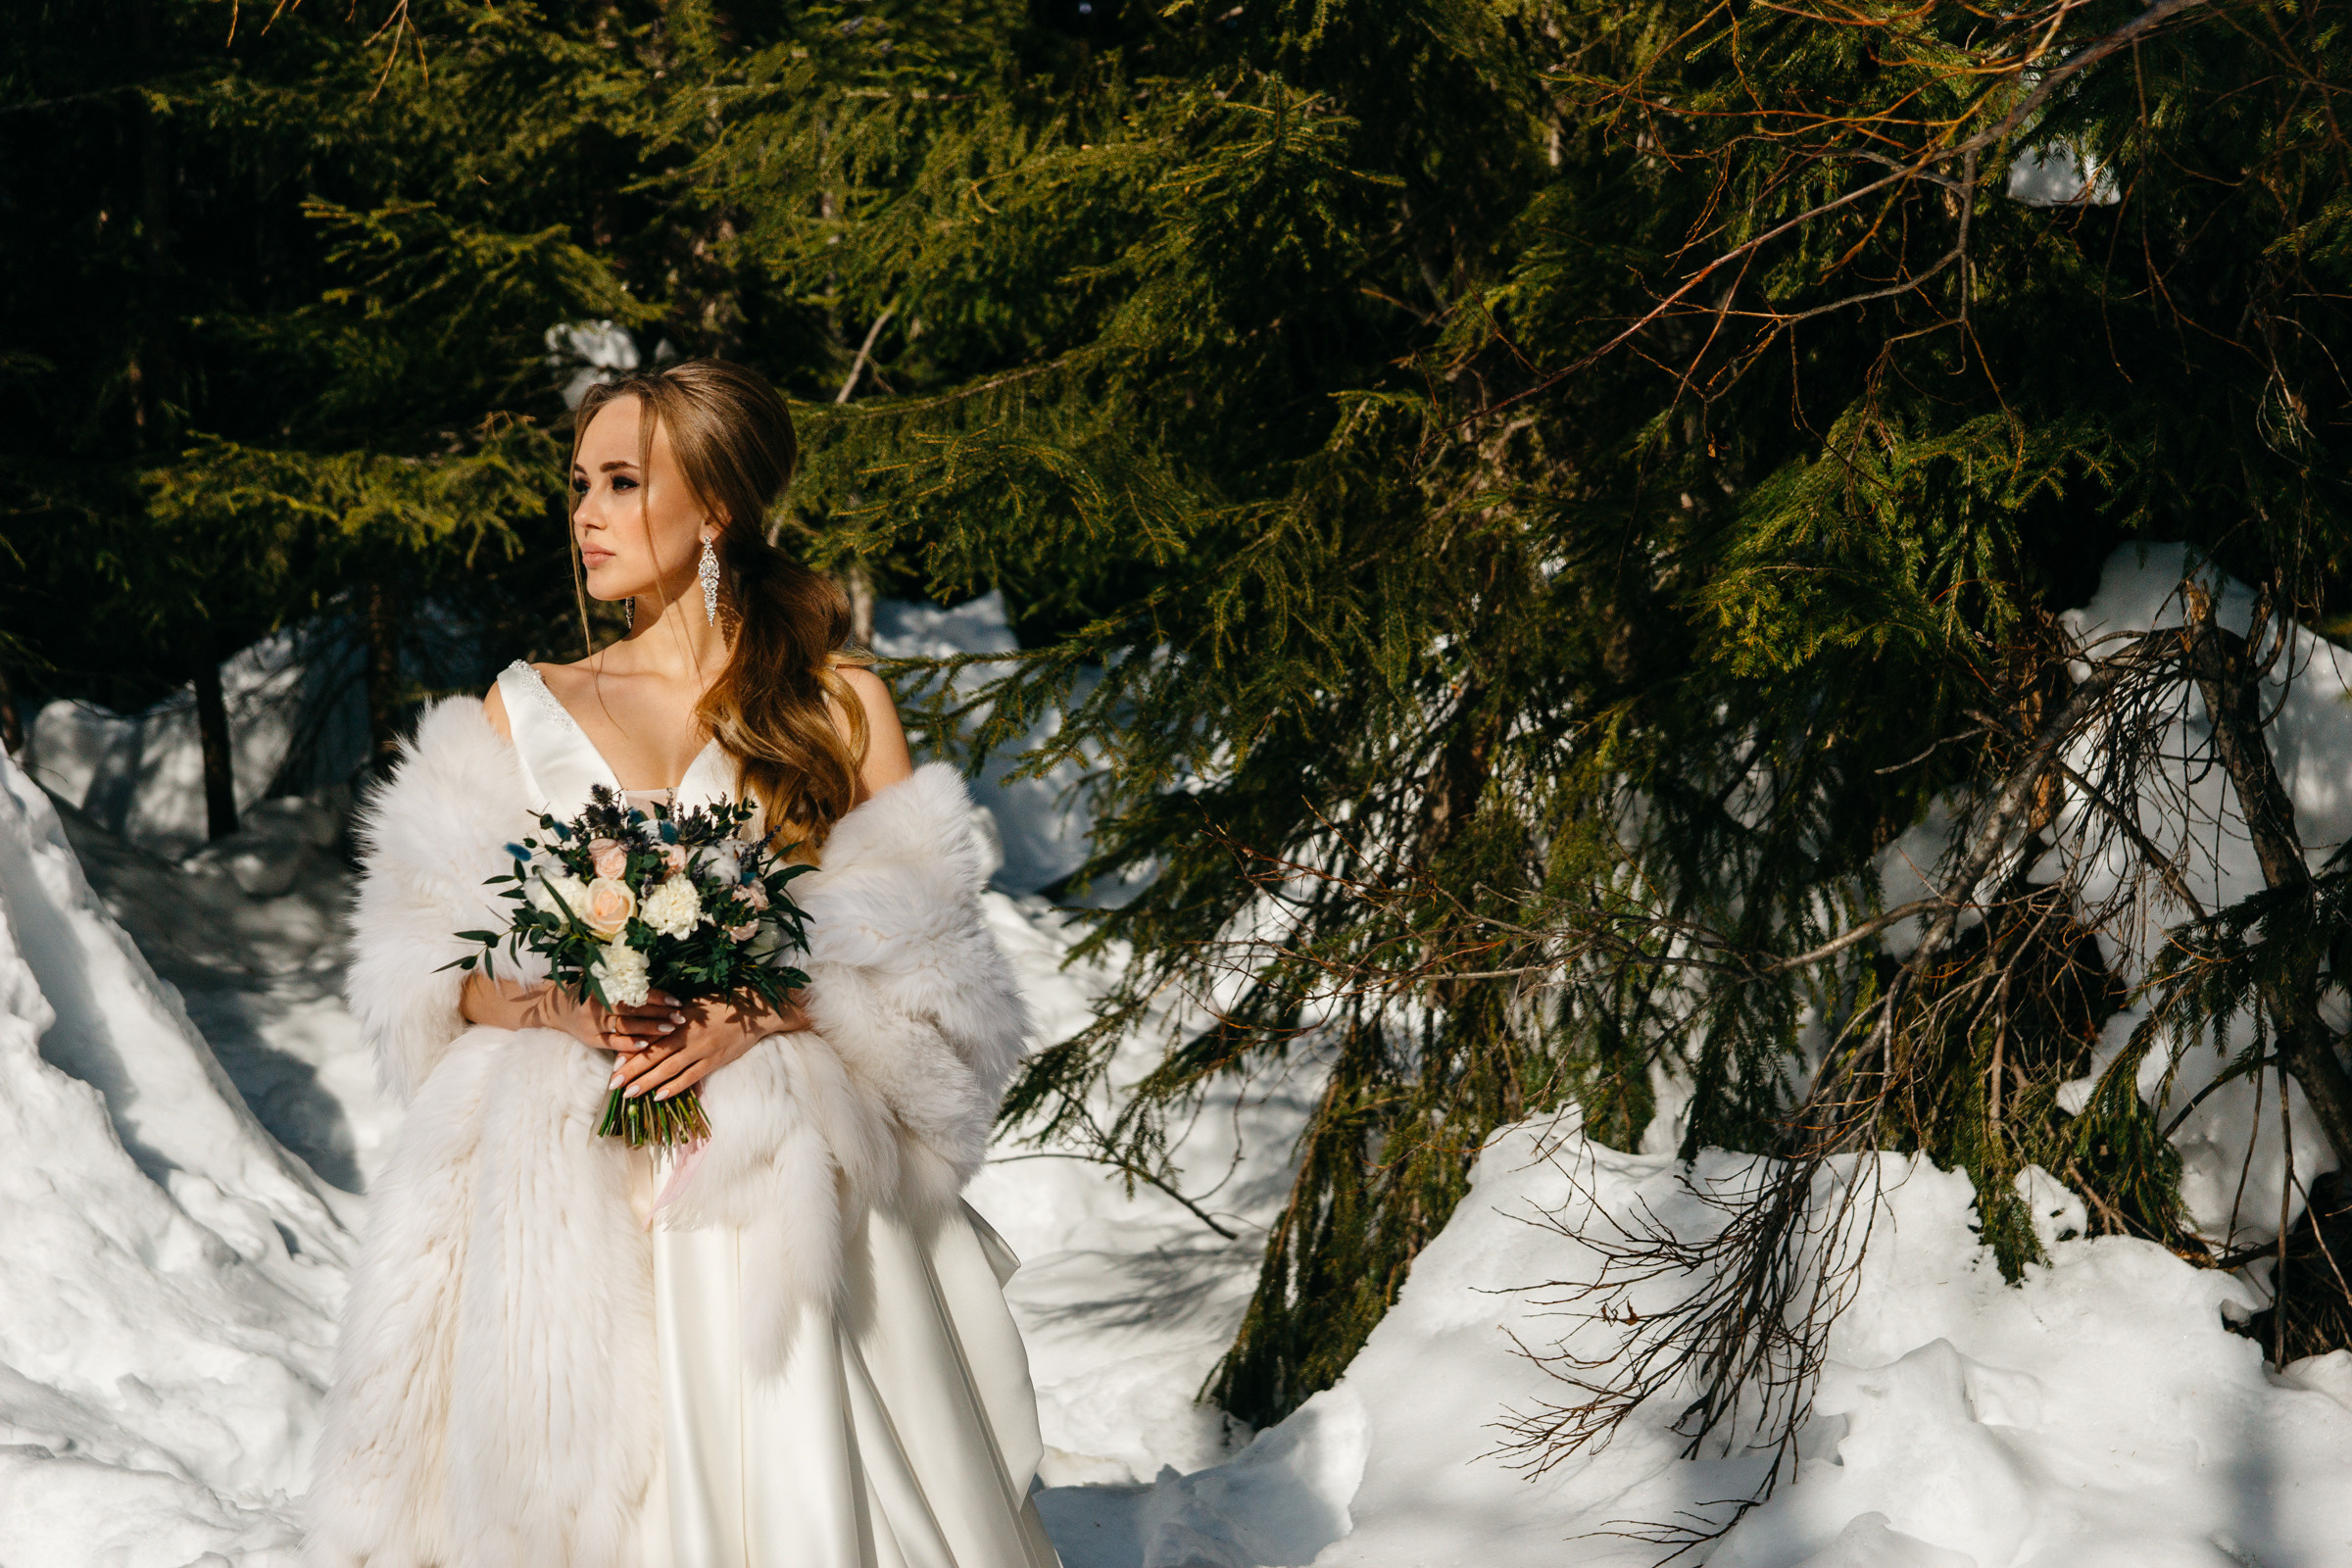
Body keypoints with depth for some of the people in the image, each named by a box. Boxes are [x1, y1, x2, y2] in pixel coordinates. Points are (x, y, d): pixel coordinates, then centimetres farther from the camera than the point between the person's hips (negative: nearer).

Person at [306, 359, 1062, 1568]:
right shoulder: (522, 714, 13)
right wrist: (560, 1010, -10)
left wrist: (760, 1015, -14)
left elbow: (916, 960, 2)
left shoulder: (840, 705, 8)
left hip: (776, 1184, -1)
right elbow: (445, 972, 10)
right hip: (567, 1191, 2)